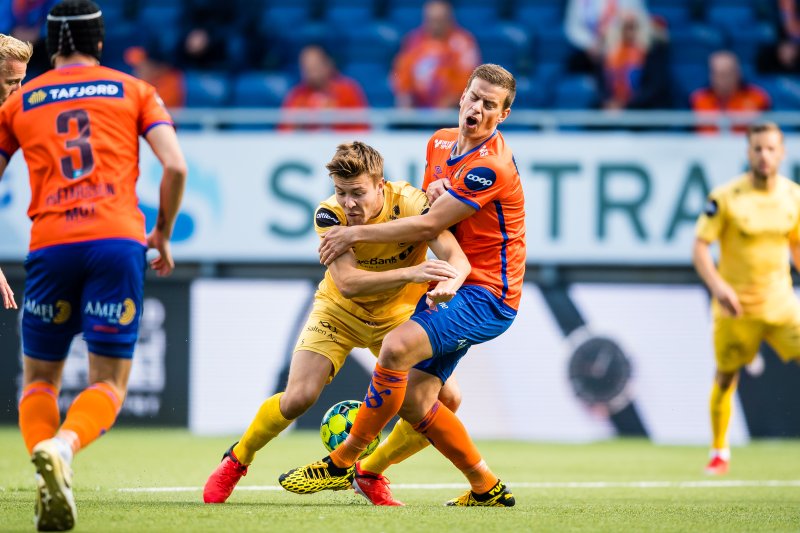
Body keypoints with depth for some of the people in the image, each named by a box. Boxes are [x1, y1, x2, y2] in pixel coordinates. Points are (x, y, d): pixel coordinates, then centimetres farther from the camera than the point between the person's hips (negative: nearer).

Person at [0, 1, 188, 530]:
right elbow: (176, 167, 3)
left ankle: (49, 484, -7)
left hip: (50, 245, 1)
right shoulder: (133, 91, 14)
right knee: (109, 383, 3)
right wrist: (163, 235, 16)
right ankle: (61, 447, -28)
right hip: (119, 240, -1)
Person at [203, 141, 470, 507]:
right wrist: (410, 273, -53)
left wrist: (447, 284, -59)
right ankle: (236, 460, 11)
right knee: (298, 398, -19)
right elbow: (347, 282, -39)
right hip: (339, 311, -2)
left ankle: (370, 474, 9)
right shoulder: (330, 215, -28)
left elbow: (457, 260, -34)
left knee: (446, 400, -12)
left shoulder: (412, 205, -28)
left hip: (397, 315, 2)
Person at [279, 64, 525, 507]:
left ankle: (342, 462, -15)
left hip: (486, 296, -9)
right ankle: (486, 488, 16)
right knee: (413, 402, 1)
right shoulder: (440, 142, 9)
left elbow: (428, 225, -20)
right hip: (451, 290, 9)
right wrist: (430, 194, 0)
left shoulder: (491, 167, -20)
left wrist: (357, 234, -12)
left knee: (396, 347, -27)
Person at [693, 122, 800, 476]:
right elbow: (700, 247, -10)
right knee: (725, 378, 7)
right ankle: (719, 452, 26)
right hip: (735, 306, -2)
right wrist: (717, 285, -24)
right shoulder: (725, 197, -11)